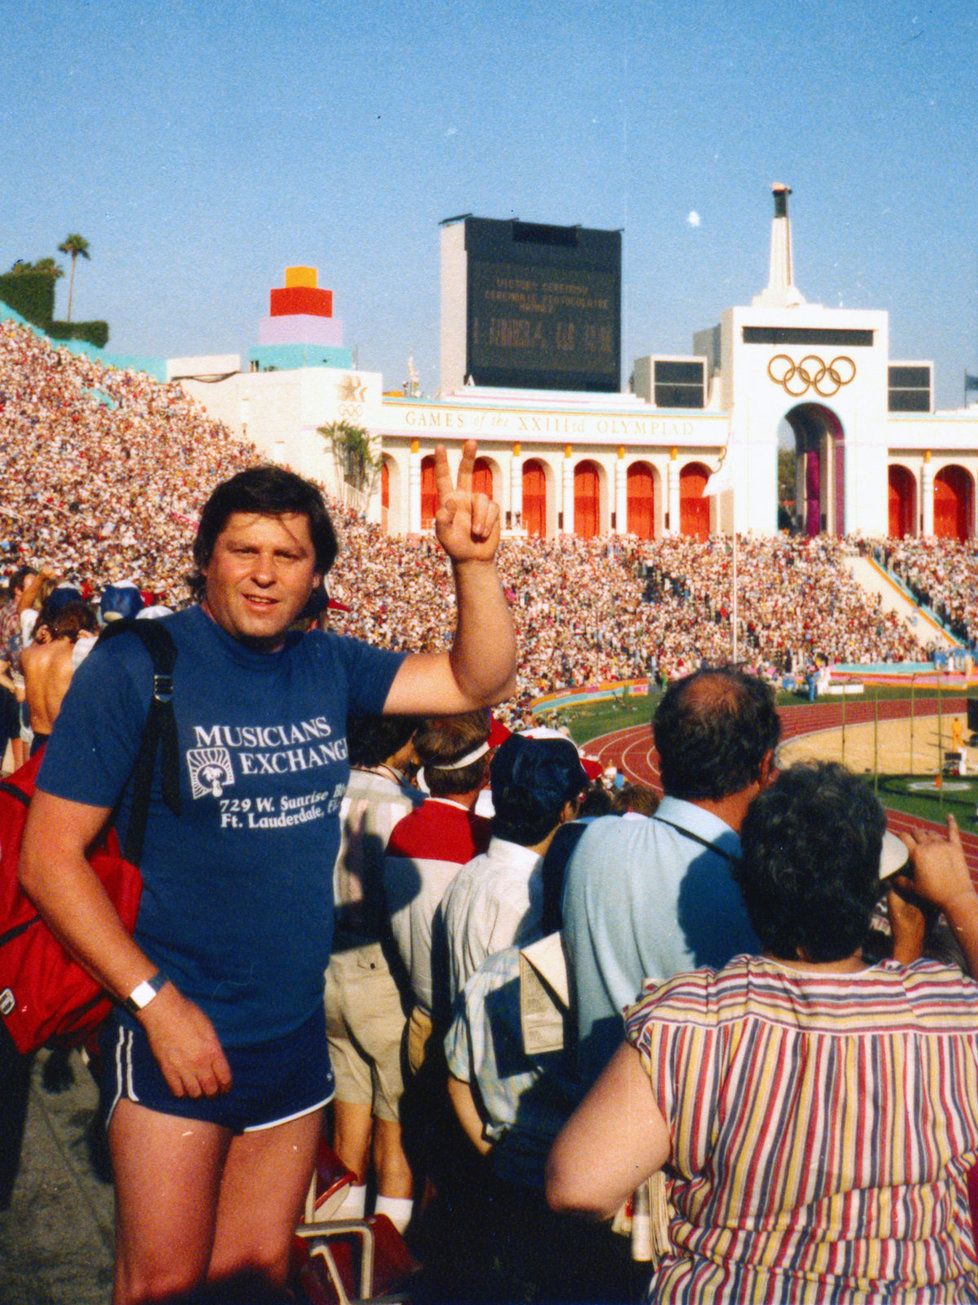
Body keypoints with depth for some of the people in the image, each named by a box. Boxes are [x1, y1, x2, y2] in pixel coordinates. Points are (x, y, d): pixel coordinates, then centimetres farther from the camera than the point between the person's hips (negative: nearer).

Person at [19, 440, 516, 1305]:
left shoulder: (326, 668, 3)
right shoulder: (137, 665, -12)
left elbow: (479, 683, 5)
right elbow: (48, 855, -13)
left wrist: (475, 564, -12)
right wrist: (157, 1002, -18)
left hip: (297, 1039, 5)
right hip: (178, 1039, -5)